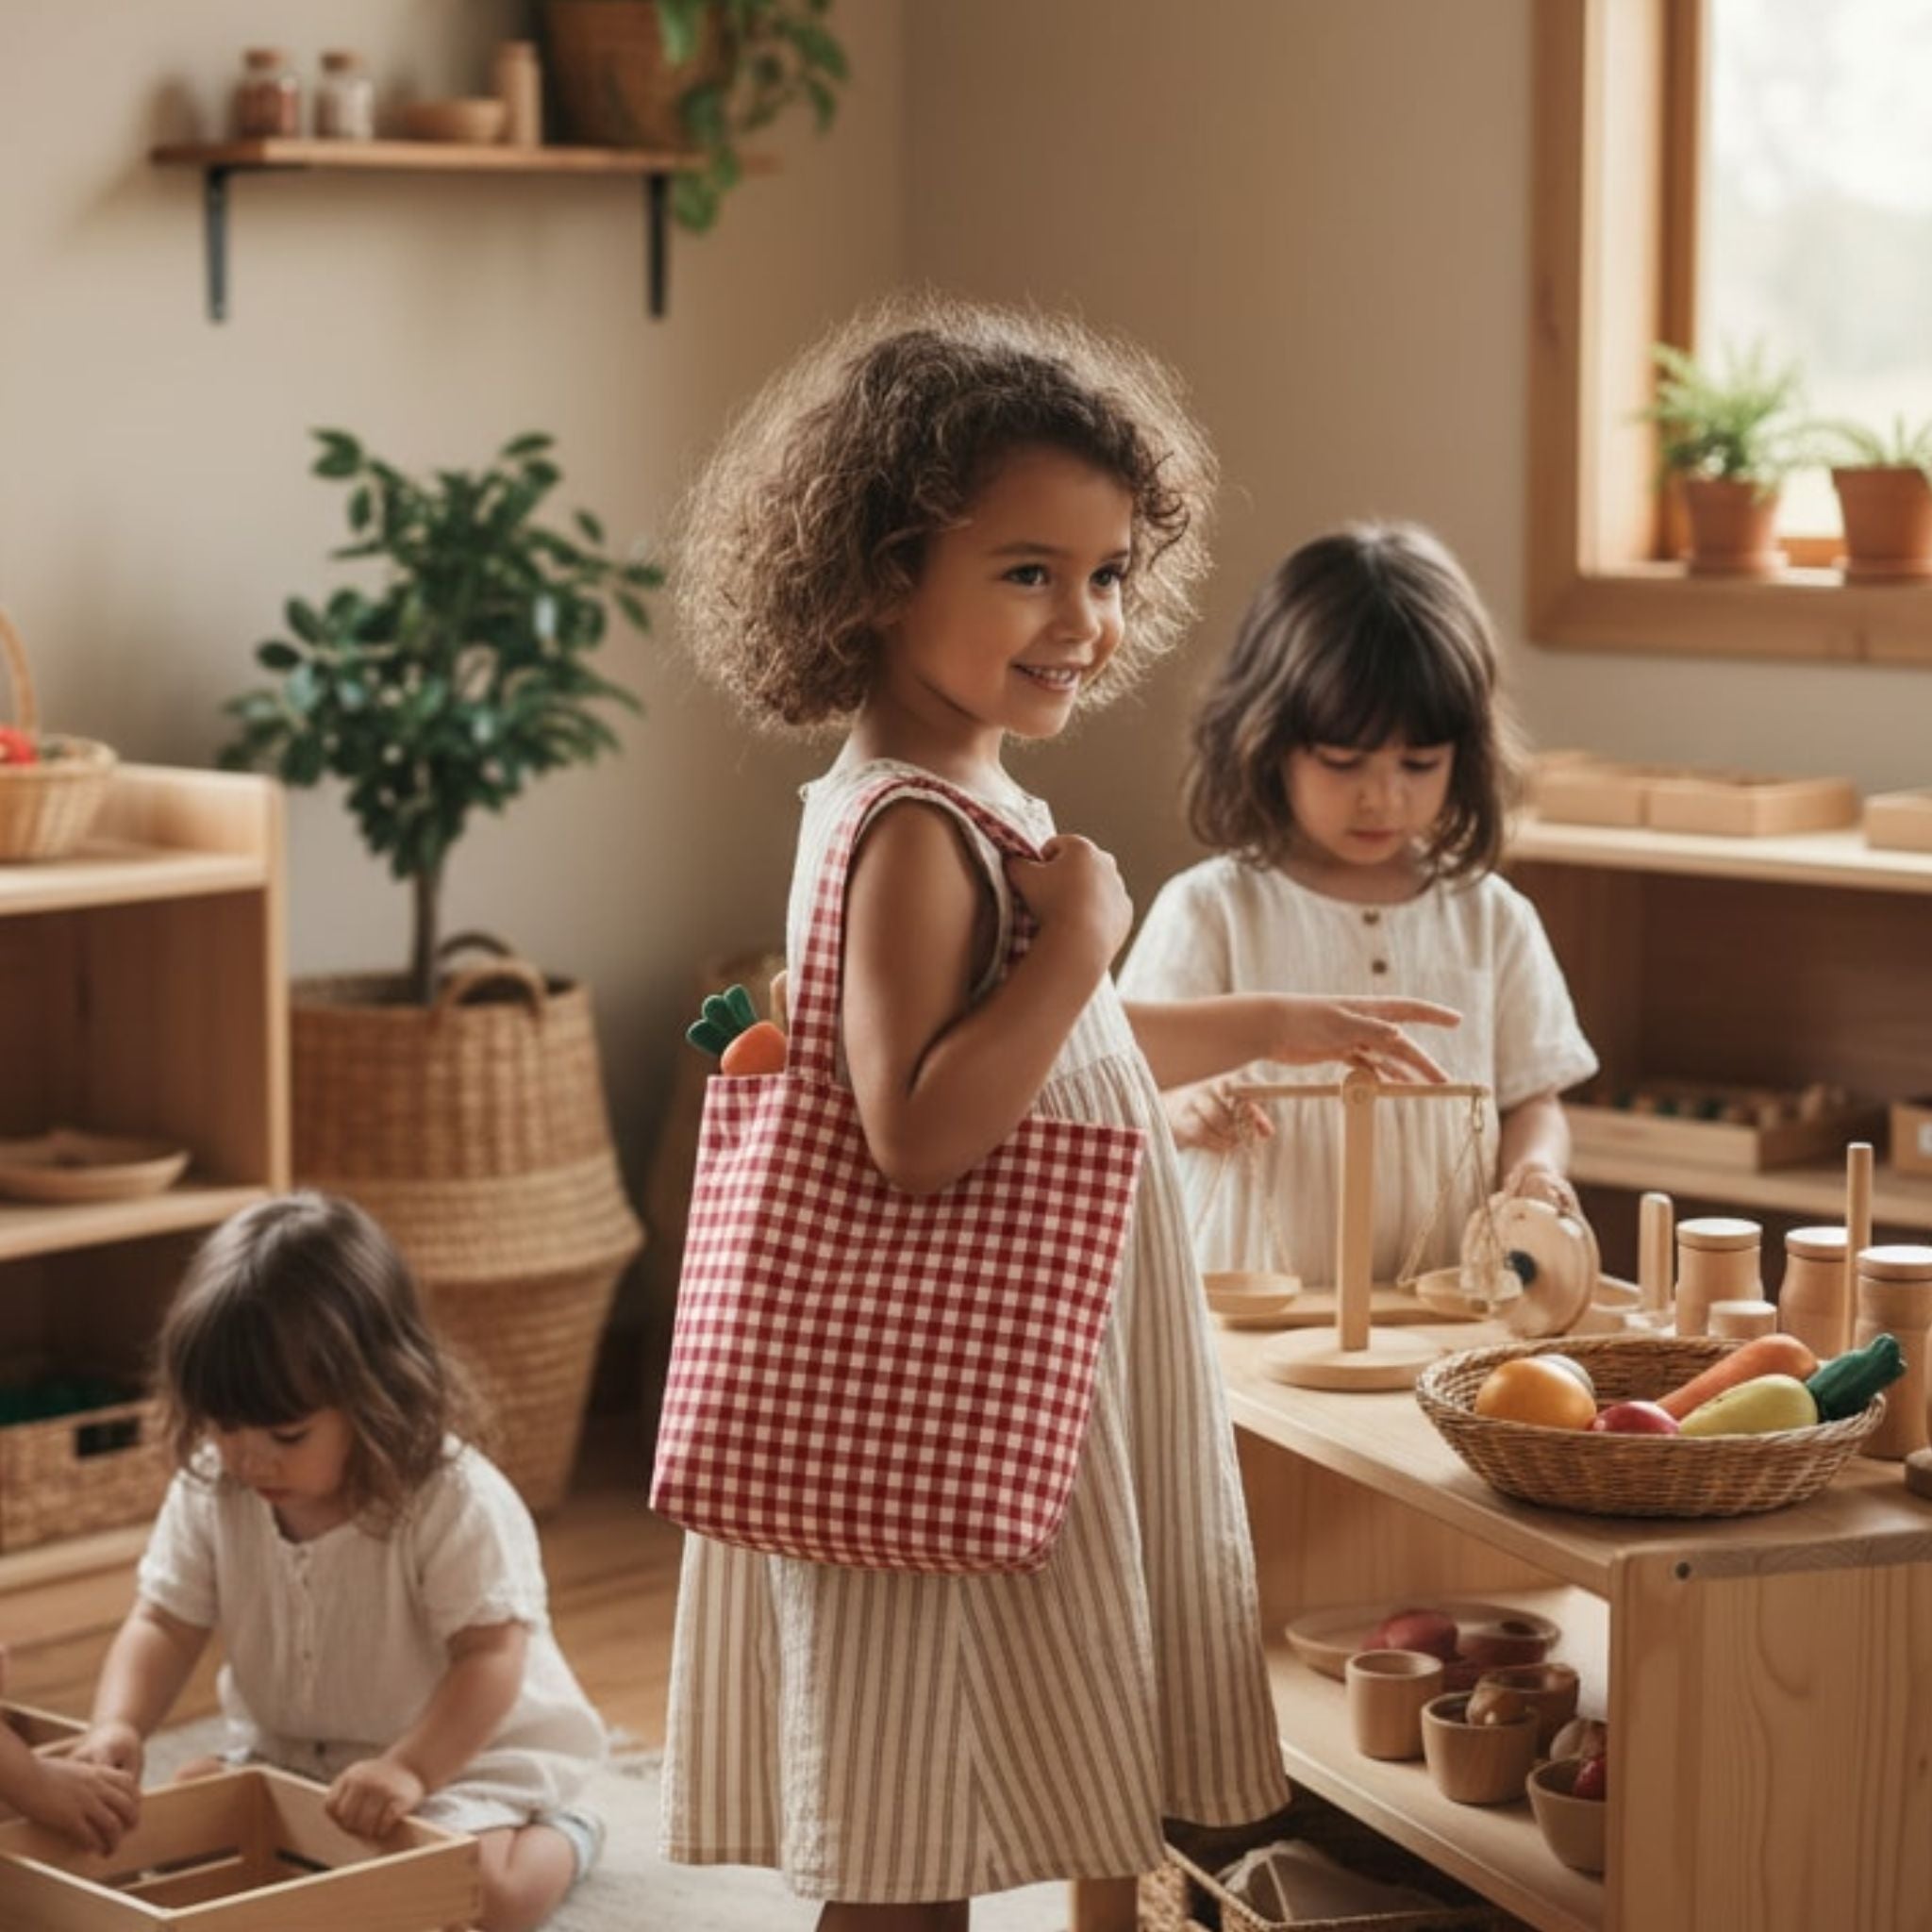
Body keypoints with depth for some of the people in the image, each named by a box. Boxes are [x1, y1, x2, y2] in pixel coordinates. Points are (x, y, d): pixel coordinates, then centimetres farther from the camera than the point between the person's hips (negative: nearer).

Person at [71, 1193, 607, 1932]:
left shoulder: (459, 1505, -27)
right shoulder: (209, 1492, -11)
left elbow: (492, 1657, -28)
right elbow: (163, 1624, -8)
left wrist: (411, 1769, -41)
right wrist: (118, 1724, -28)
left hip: (465, 1754, -6)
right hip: (287, 1756, 6)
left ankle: (560, 1841, 5)